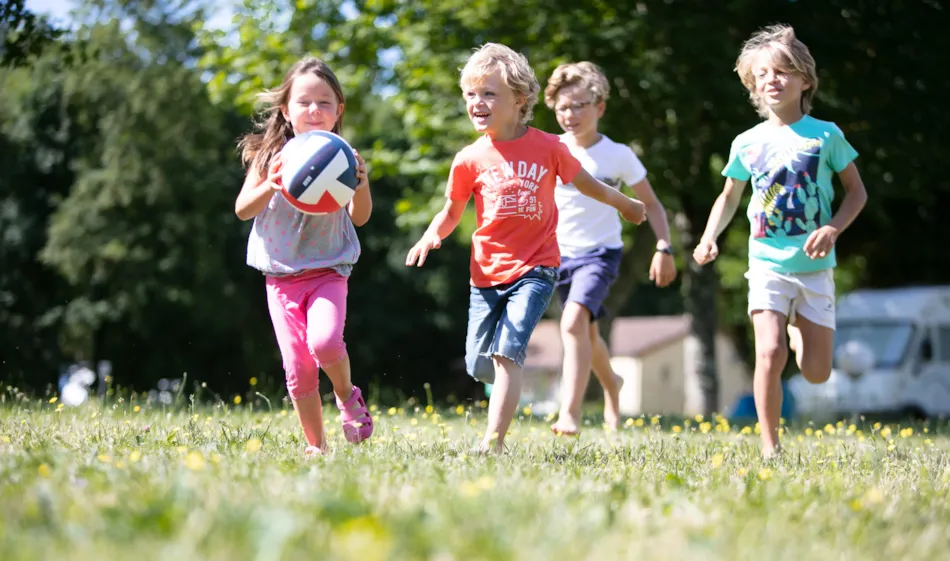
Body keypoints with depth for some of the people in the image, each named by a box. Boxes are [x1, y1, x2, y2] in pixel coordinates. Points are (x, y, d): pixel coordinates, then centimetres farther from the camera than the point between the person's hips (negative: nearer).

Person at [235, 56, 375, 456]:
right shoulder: (271, 155, -3)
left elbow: (360, 217, -3)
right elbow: (242, 210, -3)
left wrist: (361, 183, -23)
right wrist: (270, 186, -22)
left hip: (328, 270, -1)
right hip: (281, 274, 1)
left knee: (324, 342, -26)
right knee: (298, 368, 0)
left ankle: (347, 395, 5)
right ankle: (316, 446, 15)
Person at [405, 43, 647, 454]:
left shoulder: (548, 148, -5)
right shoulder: (469, 160, -2)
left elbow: (585, 183, 12)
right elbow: (451, 212, 9)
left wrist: (624, 204, 26)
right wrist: (431, 236, -12)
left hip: (535, 269, -3)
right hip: (487, 272, 3)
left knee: (506, 351, -19)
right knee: (479, 364, 7)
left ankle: (493, 440, -20)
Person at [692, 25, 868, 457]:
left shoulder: (825, 135, -2)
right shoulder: (747, 144, 3)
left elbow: (856, 191, 5)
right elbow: (729, 197, 18)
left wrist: (833, 228, -13)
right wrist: (710, 237, 2)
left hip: (814, 266, 0)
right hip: (767, 263, 0)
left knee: (816, 372, 2)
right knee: (770, 353, -20)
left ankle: (798, 330, 38)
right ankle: (770, 447, -8)